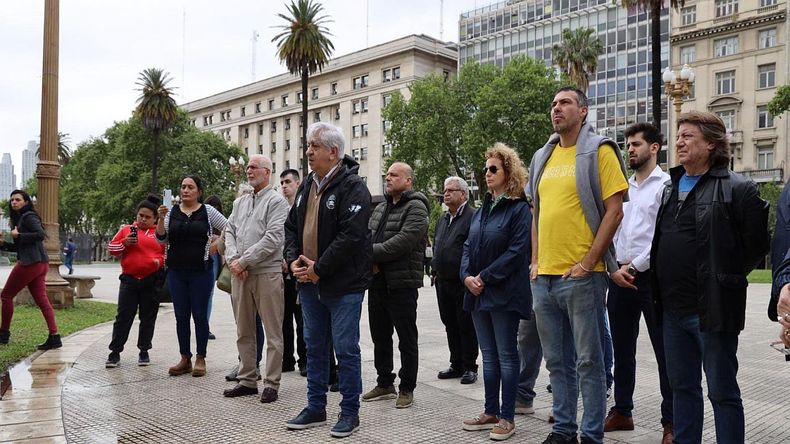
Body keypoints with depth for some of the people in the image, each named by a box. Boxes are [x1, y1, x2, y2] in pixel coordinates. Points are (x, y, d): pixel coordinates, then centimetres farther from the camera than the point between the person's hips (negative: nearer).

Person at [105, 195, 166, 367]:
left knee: (148, 318, 8)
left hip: (151, 282, 0)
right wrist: (125, 243, -9)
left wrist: (160, 261, -12)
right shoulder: (126, 229, 10)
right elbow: (111, 248, 9)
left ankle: (144, 352, 19)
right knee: (123, 317, 3)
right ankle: (115, 352, 10)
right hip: (129, 280, 1)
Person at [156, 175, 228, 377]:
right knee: (181, 316, 7)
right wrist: (161, 219, -12)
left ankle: (200, 359, 10)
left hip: (201, 271, -3)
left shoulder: (208, 211, -1)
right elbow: (161, 239, 0)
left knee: (200, 315, 1)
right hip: (176, 272, 3)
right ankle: (185, 359, 15)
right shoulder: (172, 212, 7)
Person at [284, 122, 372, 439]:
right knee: (314, 347, 16)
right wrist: (294, 260, -2)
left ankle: (350, 412, 15)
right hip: (309, 283, 8)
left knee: (346, 349, 1)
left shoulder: (352, 187, -13)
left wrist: (319, 268, -19)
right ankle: (315, 407, 29)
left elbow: (351, 235, -22)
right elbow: (292, 226, 16)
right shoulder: (306, 185, 12)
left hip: (343, 285, -8)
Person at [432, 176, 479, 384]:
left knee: (466, 326, 0)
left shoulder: (472, 217, -10)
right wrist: (435, 268, 17)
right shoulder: (442, 220, 18)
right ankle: (456, 365, 24)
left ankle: (470, 367, 11)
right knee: (450, 325, 14)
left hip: (463, 283, -8)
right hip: (443, 282, 8)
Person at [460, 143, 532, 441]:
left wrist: (484, 277, -17)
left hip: (504, 294, -7)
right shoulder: (482, 209, 15)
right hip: (478, 293, 7)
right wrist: (467, 276, -4)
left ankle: (507, 418, 10)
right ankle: (491, 412, 23)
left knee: (506, 355, 1)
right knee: (489, 356, 13)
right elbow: (469, 246, 13)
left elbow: (517, 251, -17)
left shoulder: (519, 209, -8)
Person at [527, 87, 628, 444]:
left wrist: (587, 262, -14)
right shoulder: (543, 157, 15)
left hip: (581, 275, -6)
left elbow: (614, 211, -9)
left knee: (588, 361, 3)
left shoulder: (598, 151, -3)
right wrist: (536, 261, 10)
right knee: (557, 361, 14)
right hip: (543, 276, 6)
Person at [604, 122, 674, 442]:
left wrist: (633, 267, -11)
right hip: (619, 277, 6)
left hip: (652, 277, -6)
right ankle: (622, 411, 25)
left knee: (665, 352, 0)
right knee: (622, 350, 13)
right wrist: (613, 268, 0)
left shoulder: (667, 185, -4)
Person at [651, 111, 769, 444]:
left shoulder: (737, 188, -9)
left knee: (722, 391, 5)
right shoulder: (670, 188, 13)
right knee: (682, 387, 16)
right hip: (673, 309, 7)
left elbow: (756, 245, -9)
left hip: (713, 310, -7)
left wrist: (724, 279, -2)